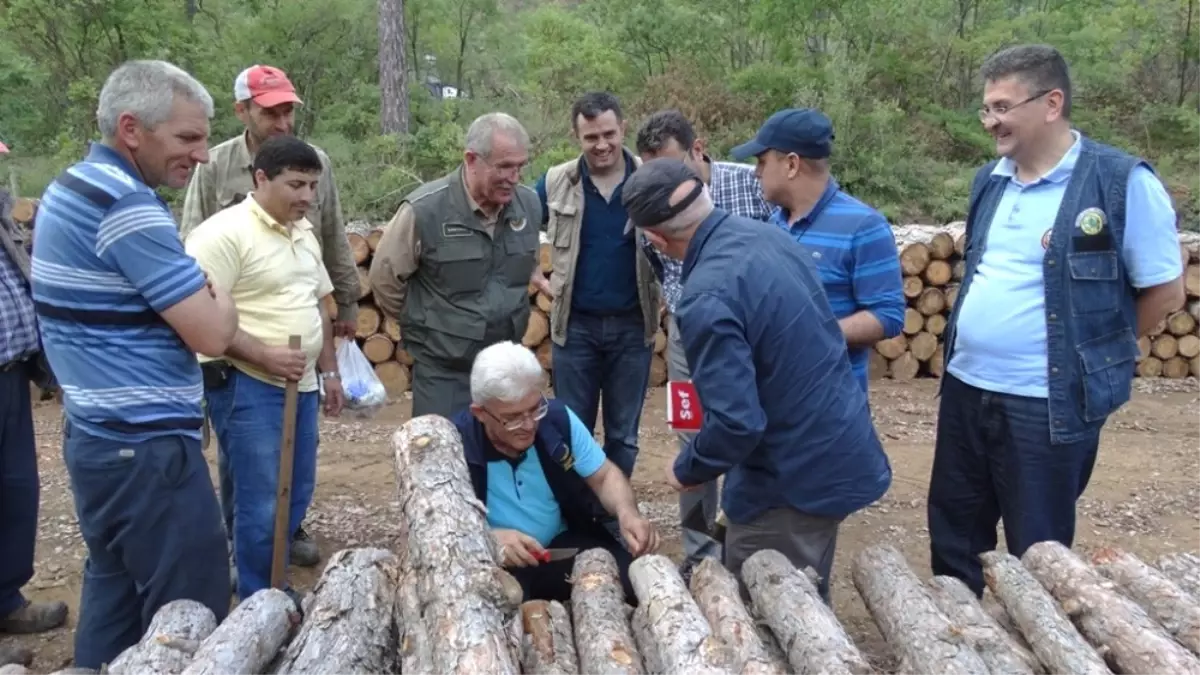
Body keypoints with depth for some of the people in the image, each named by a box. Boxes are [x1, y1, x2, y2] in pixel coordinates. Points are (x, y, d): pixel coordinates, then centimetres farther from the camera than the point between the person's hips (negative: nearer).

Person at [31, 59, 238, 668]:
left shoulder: (71, 187, 12)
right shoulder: (127, 204, -19)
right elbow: (211, 334, -20)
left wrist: (199, 299, 7)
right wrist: (222, 301, 1)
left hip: (99, 436, 10)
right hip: (144, 448, -10)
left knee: (115, 592, 19)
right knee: (189, 614, -1)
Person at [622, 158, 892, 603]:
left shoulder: (708, 298, -27)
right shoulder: (768, 235, 0)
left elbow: (737, 422, -28)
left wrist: (686, 471, -8)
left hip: (794, 478, -8)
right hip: (840, 452, 8)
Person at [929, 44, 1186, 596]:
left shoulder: (1123, 183, -13)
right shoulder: (990, 181, 6)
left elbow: (1165, 292, -7)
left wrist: (1092, 350, 0)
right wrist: (979, 347, 10)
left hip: (1049, 403, -6)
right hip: (965, 388, 7)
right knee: (954, 535, 19)